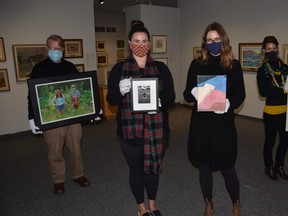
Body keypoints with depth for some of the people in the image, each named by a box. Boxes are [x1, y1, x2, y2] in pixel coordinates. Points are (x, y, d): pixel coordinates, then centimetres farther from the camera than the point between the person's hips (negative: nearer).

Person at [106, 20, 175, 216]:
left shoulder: (161, 68, 4)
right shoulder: (119, 69, 1)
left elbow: (171, 96, 1)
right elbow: (111, 99, -3)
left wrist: (160, 102, -21)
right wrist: (120, 91, -24)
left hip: (156, 128, 1)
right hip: (130, 130, -1)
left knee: (154, 167, 15)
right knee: (136, 169, 11)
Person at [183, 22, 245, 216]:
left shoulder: (234, 65, 1)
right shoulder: (197, 64, 2)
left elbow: (240, 95, 2)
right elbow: (187, 94, 3)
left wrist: (229, 103, -19)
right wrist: (193, 93, -21)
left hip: (224, 123, -1)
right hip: (201, 122, 2)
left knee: (227, 167, 6)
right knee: (204, 166, 12)